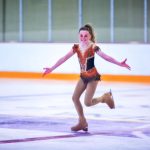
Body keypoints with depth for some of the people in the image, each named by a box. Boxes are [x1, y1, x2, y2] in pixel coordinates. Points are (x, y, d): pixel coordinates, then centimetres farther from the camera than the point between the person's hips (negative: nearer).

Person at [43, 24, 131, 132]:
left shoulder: (93, 47, -16)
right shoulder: (76, 47, -3)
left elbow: (105, 57, -23)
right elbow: (64, 58, -3)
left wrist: (120, 64, -35)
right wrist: (52, 69, -6)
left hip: (93, 77, -6)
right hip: (83, 76, 6)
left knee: (87, 103, -11)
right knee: (75, 98, -1)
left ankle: (105, 97, 18)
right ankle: (82, 122, 14)